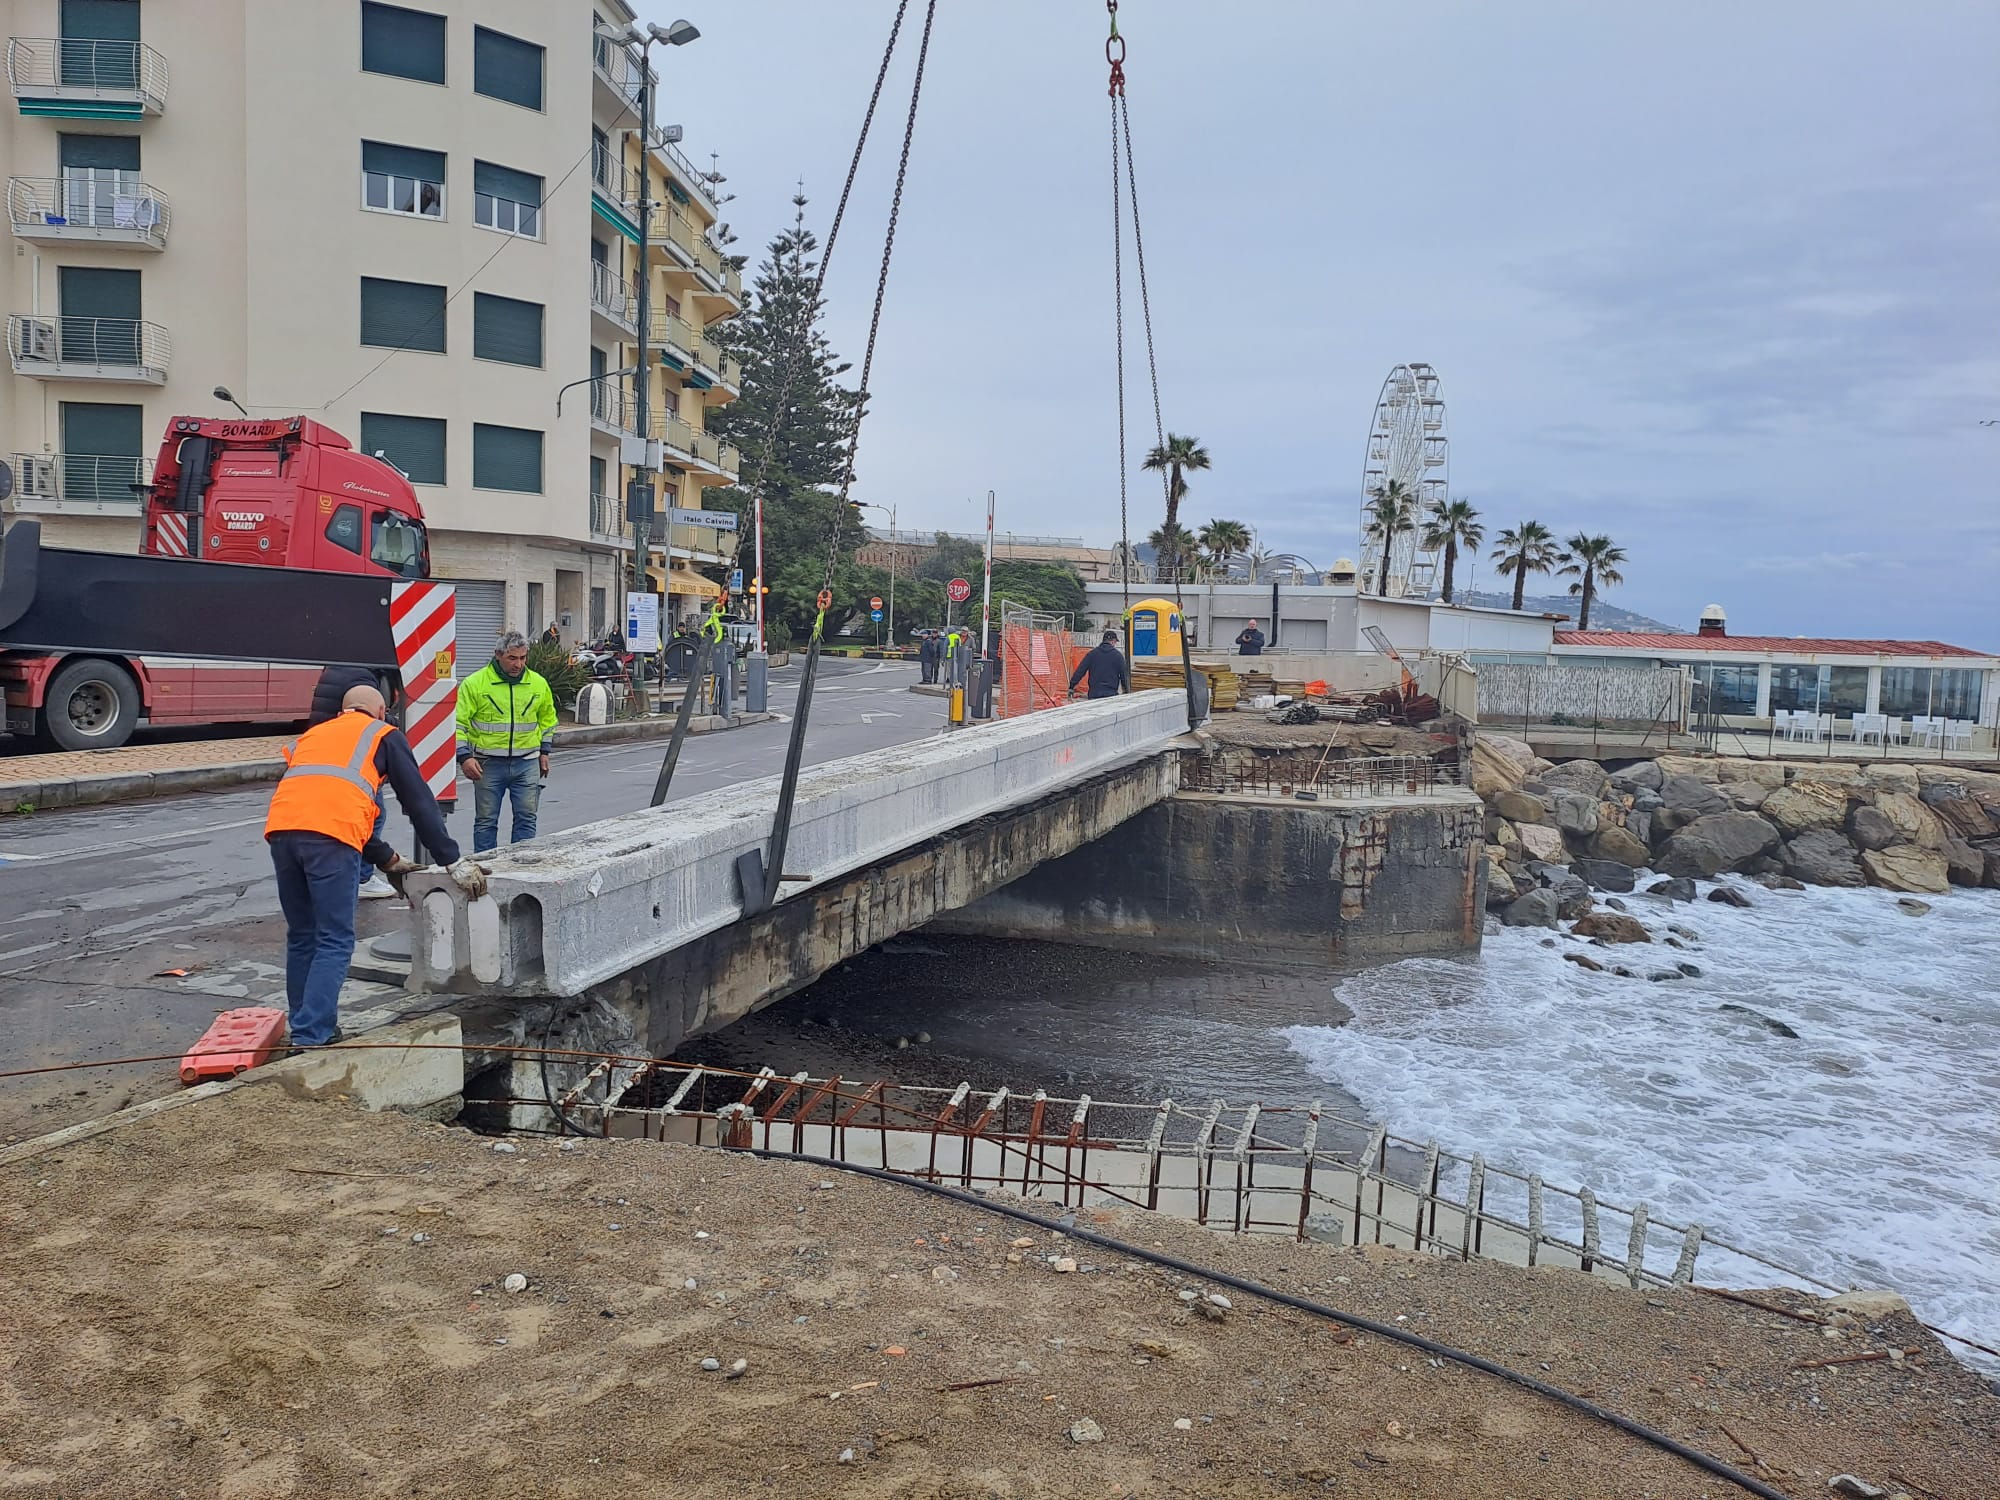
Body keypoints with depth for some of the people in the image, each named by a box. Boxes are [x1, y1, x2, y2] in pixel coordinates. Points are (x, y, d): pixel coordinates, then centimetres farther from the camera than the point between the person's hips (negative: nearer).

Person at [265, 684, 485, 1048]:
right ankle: (310, 1038, -7)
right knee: (335, 942, -1)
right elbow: (420, 803, 15)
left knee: (301, 937, 18)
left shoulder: (313, 734, 35)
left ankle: (305, 1028, 25)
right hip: (330, 837, -5)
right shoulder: (385, 735, 21)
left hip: (281, 827, 6)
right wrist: (454, 862, 19)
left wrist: (387, 859, 41)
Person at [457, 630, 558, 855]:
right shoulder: (474, 683, -5)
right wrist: (464, 757, -13)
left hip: (527, 762, 2)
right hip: (489, 764, -2)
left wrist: (545, 751, 17)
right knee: (486, 821, 5)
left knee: (527, 818, 3)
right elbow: (458, 722, -5)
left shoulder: (539, 683, 6)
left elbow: (547, 718, 21)